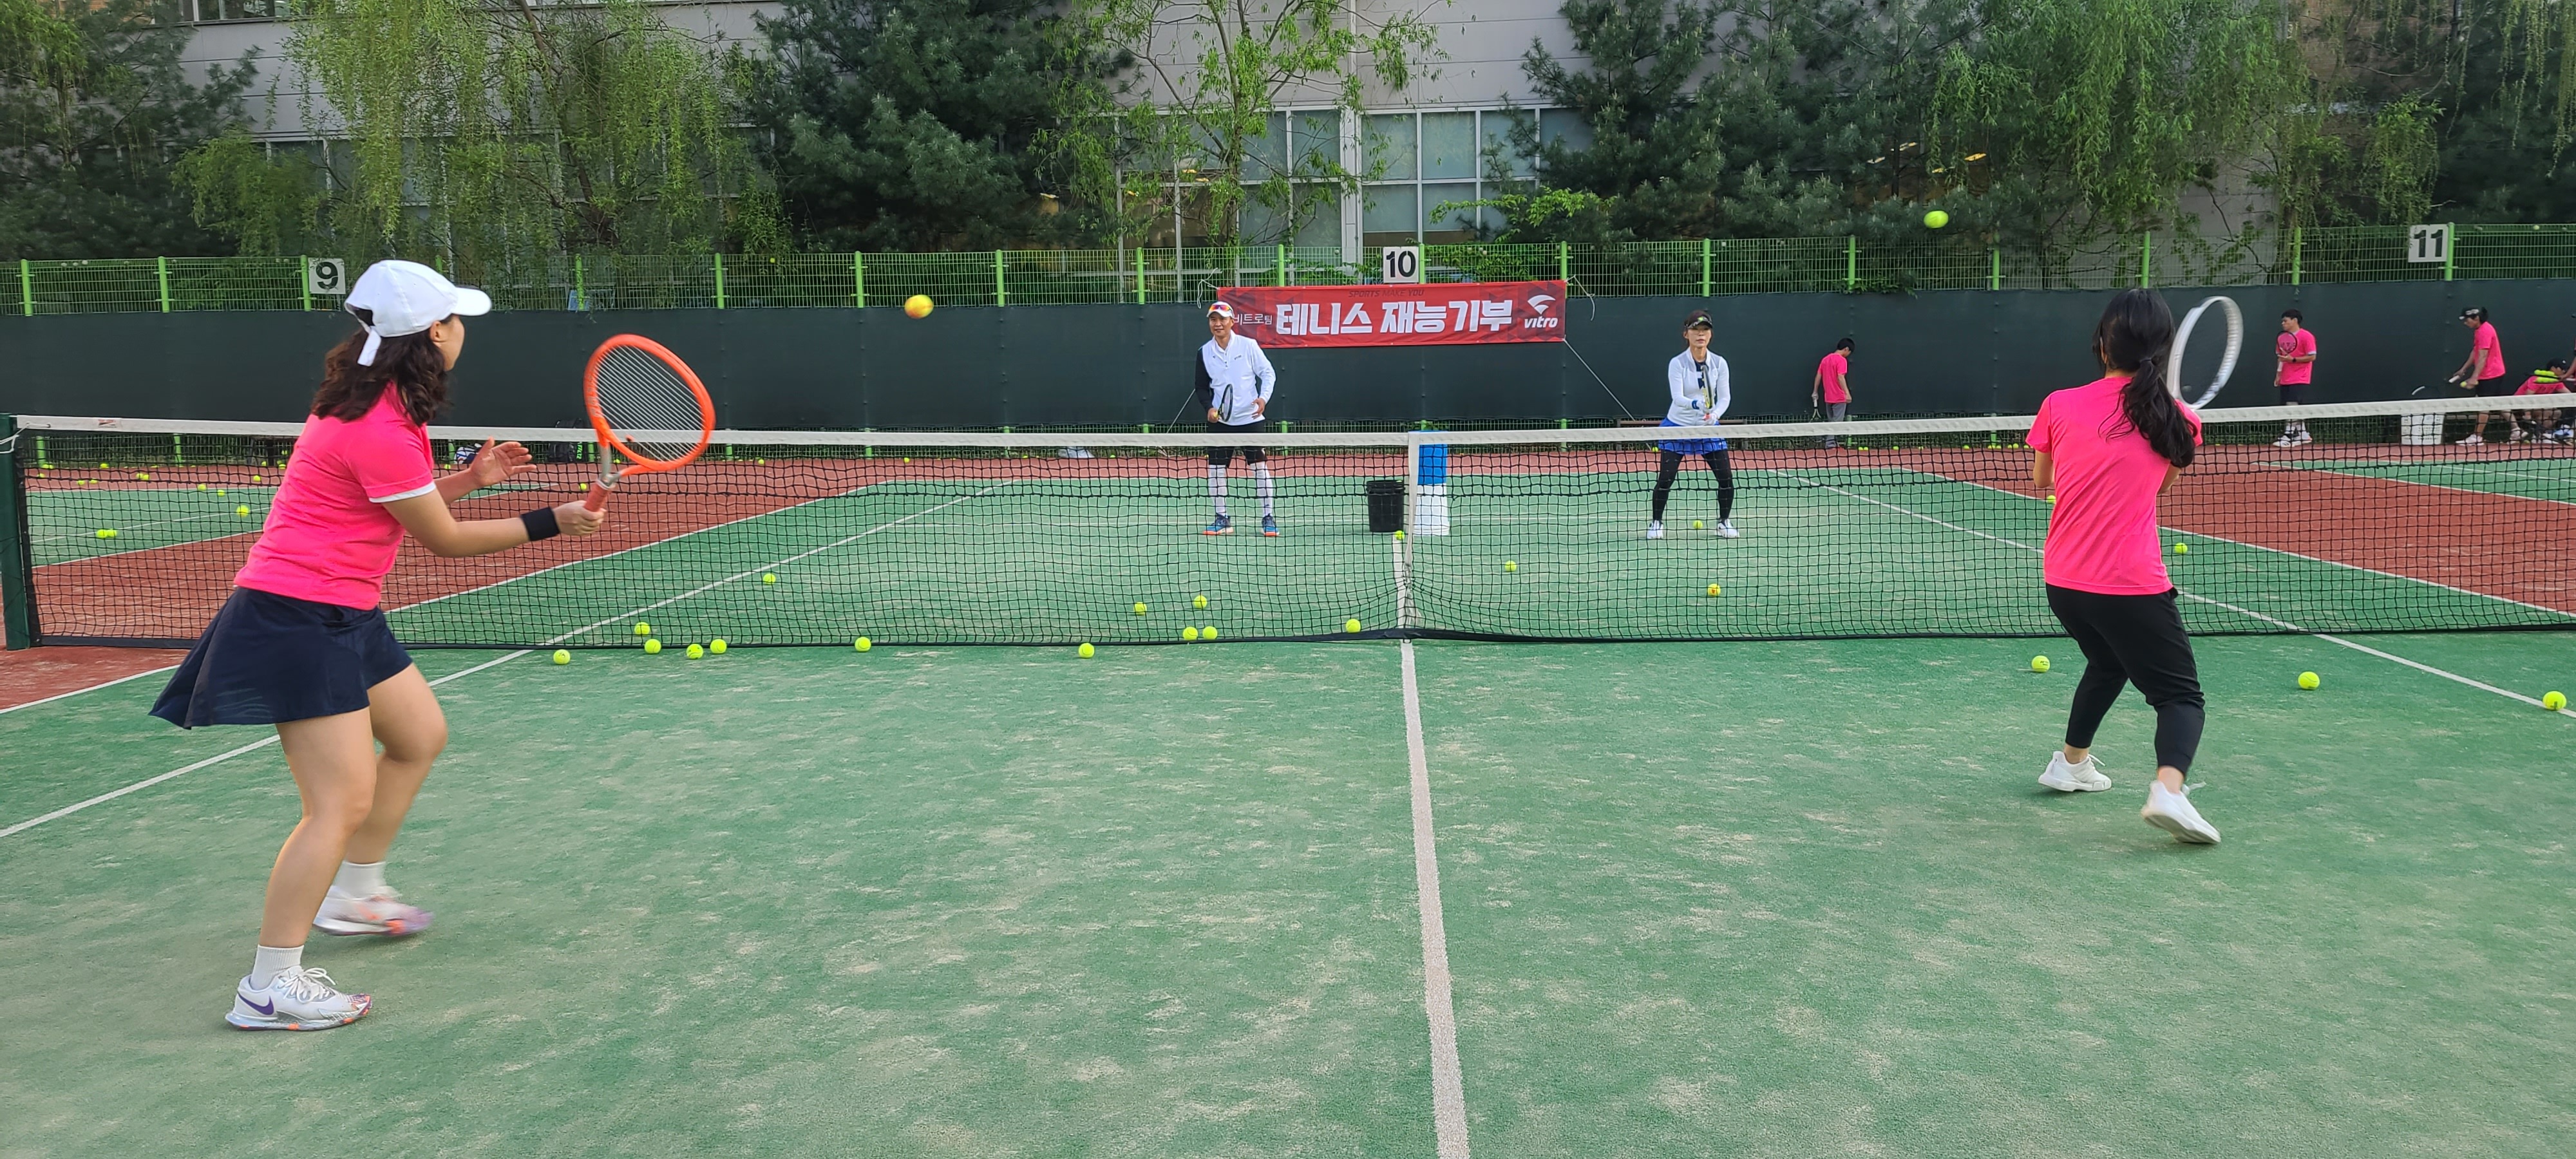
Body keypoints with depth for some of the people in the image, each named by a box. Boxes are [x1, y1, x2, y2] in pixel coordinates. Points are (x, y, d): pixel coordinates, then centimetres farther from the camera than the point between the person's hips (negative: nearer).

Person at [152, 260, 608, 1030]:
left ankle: (355, 894, 37)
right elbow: (444, 540, -13)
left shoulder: (383, 408, 7)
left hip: (344, 615, 11)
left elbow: (406, 505, 19)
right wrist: (552, 523, -8)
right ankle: (269, 987, -1)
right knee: (343, 803, -10)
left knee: (421, 737, 21)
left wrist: (469, 478, 8)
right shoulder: (377, 431, -23)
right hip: (297, 619, -11)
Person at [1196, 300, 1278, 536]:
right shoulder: (1204, 352, 4)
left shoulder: (1248, 345, -5)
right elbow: (1202, 386, 12)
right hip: (1219, 420, 3)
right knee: (1215, 469, 1)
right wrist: (1209, 407, -5)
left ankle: (1268, 517, 7)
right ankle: (1222, 519, 13)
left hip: (1250, 418, -3)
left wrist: (1264, 397, -17)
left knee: (1260, 466, -2)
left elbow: (1269, 373, -1)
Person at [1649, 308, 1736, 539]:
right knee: (1665, 479, -7)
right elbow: (1677, 397, -23)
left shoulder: (1719, 363, -4)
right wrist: (1696, 404, -43)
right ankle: (1656, 523, 12)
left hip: (1709, 428, 3)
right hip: (1678, 426, -2)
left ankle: (1725, 521, 18)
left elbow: (1724, 397, -7)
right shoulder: (1677, 363, -12)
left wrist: (1714, 414, -27)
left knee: (1726, 477, -3)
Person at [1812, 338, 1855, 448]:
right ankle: (1830, 443, -6)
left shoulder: (1826, 359, 9)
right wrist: (1847, 393, -27)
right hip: (1839, 397, -7)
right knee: (1837, 422, -2)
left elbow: (1818, 376, 12)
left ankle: (1832, 442, 20)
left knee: (1831, 421, 16)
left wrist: (1815, 391, 18)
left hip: (1828, 397, 7)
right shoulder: (1841, 360, -13)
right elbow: (1840, 378, -24)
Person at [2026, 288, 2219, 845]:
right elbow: (2160, 486, 11)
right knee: (2180, 695, 5)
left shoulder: (2060, 406, -2)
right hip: (2132, 586, -4)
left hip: (2063, 581, 4)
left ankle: (2072, 762, 43)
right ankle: (2169, 789, -21)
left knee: (2107, 662, 32)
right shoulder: (2178, 422, -4)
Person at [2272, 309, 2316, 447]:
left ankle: (2288, 435, -15)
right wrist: (2278, 374, 11)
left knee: (2293, 406, -13)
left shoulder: (2306, 336, -7)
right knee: (2288, 408, 6)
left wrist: (2293, 359, -18)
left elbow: (2312, 357, -10)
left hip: (2299, 380, -7)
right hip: (2285, 380, 7)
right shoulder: (2282, 338, 13)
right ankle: (2302, 434, 15)